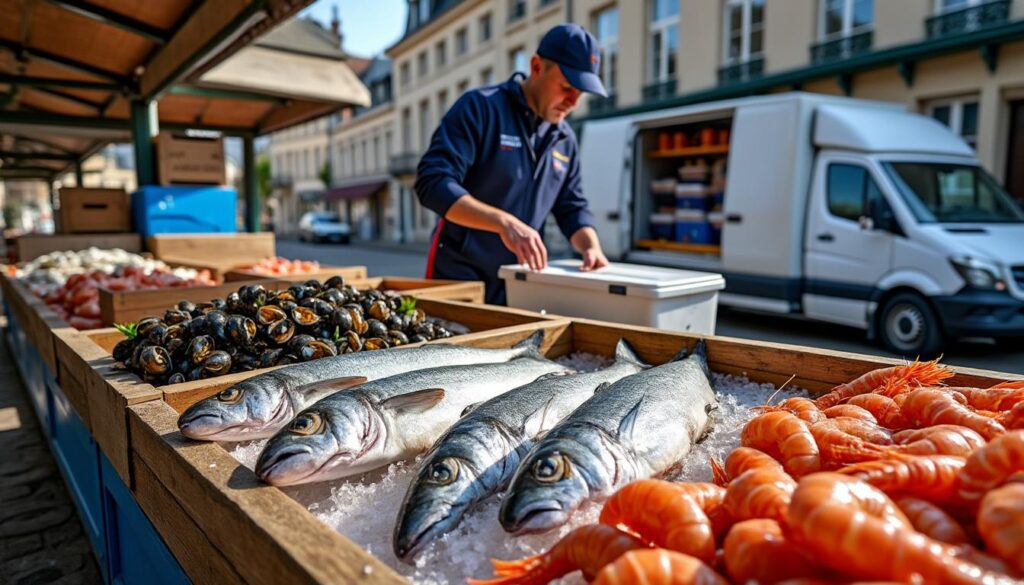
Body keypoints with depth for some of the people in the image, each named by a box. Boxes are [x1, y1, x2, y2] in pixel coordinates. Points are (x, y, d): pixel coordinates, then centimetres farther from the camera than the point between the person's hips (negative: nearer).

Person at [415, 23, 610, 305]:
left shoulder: (565, 139, 8)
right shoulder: (479, 107, -11)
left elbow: (572, 208, 13)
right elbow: (433, 183, -21)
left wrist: (591, 247, -8)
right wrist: (504, 222, -33)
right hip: (459, 276, -5)